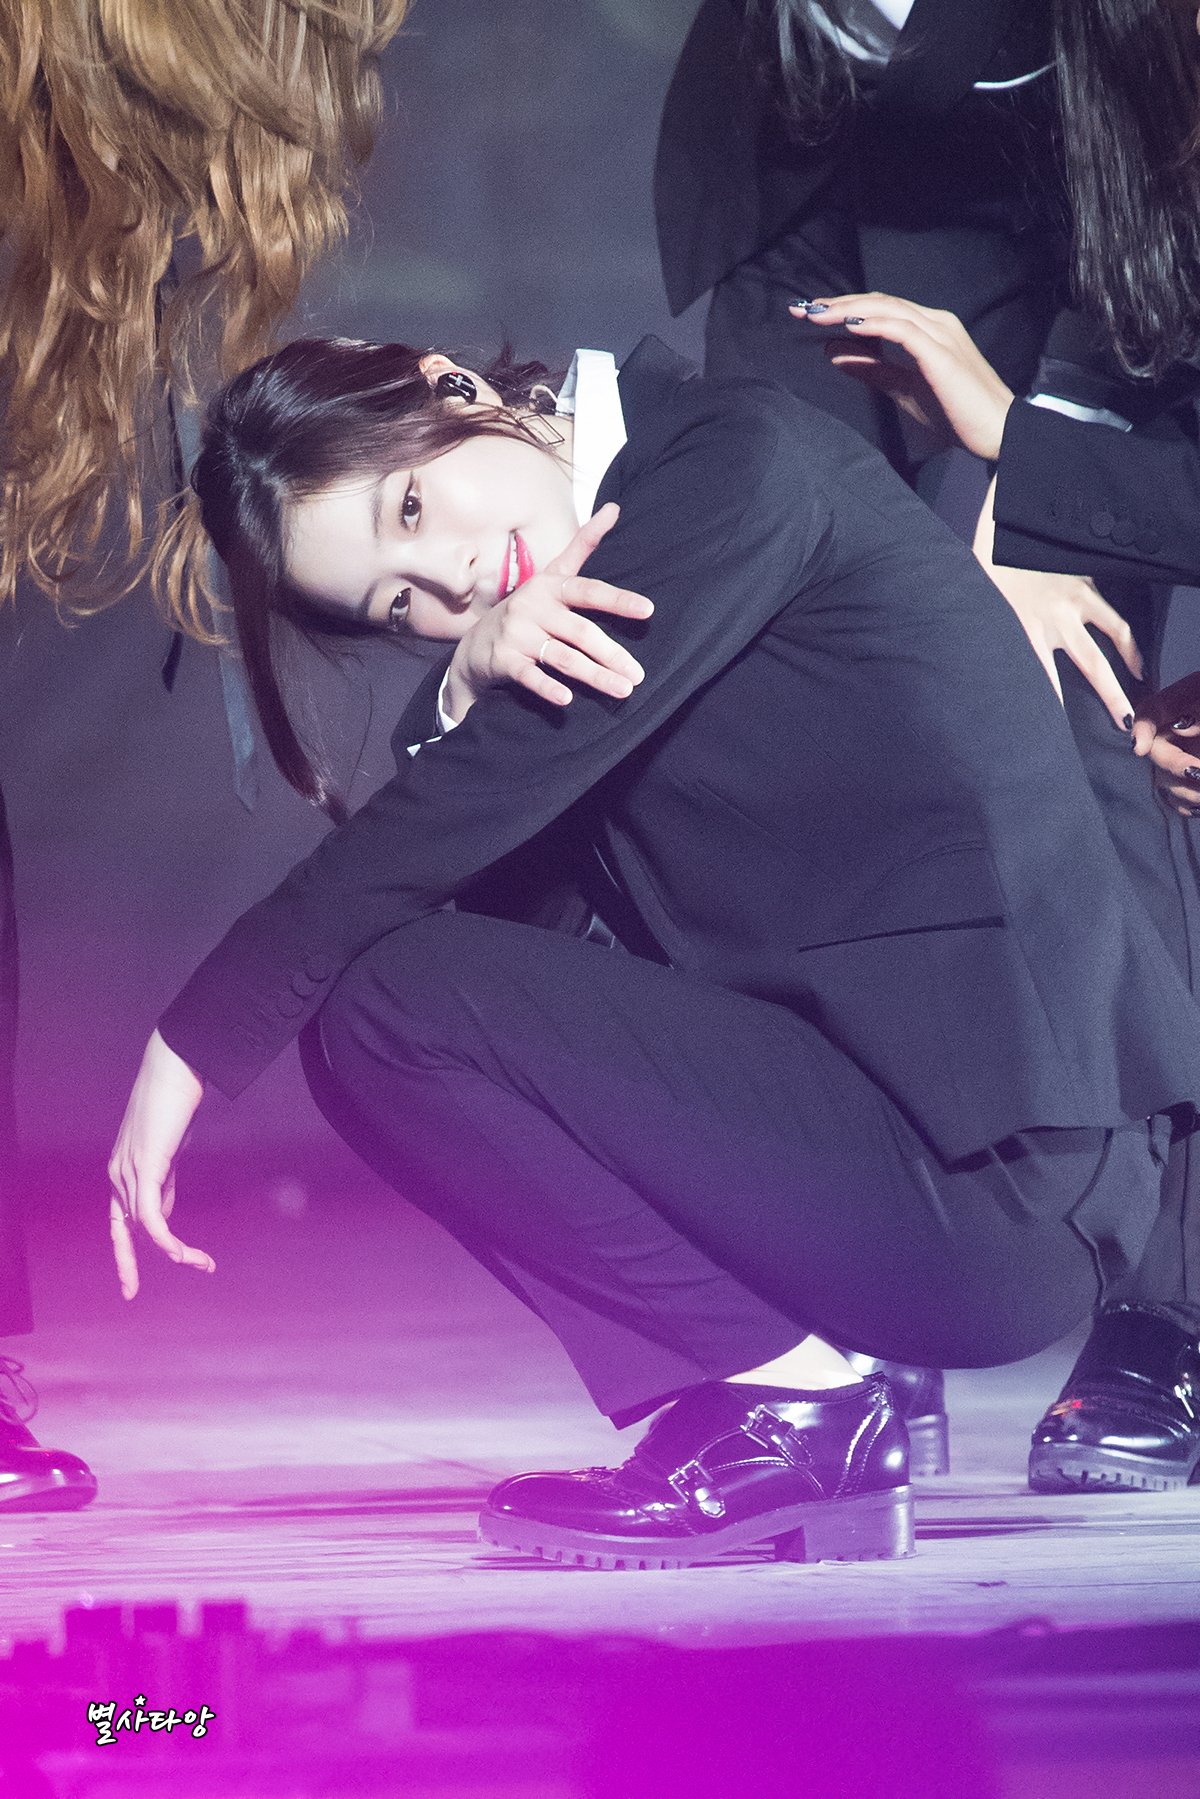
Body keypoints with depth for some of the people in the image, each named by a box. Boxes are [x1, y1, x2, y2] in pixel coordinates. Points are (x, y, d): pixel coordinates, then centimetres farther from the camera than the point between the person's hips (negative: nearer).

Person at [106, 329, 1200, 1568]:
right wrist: (478, 670, -12)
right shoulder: (583, 621, 17)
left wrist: (191, 1045, -12)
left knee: (390, 1000, -12)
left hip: (1007, 1178, -9)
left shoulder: (739, 459, -8)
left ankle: (795, 1399, -6)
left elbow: (477, 798, -15)